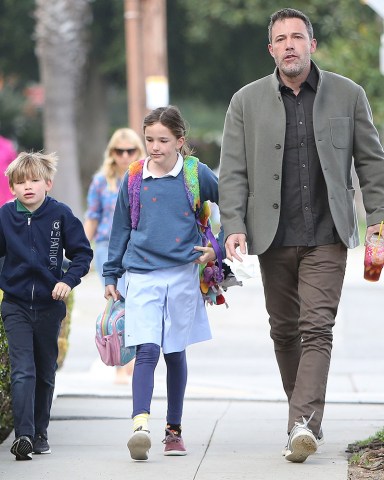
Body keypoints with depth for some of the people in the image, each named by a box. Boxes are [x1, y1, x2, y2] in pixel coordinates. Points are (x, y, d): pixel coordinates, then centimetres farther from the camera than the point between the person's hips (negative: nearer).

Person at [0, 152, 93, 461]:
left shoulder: (60, 215, -7)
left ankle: (40, 432, 27)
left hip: (49, 305, 1)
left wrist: (68, 280, -14)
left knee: (46, 372, 13)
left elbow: (83, 253, -1)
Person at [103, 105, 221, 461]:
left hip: (183, 275, 0)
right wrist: (111, 276, 12)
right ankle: (140, 426, -25)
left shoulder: (197, 175, -1)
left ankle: (174, 430, 21)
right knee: (147, 349, -15)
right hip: (142, 275, 0)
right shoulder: (134, 179, 3)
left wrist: (217, 249, 5)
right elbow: (121, 229, 11)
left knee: (175, 352, 10)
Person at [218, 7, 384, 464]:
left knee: (316, 328, -13)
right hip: (274, 237, 2)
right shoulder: (247, 101, 5)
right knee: (284, 330, 9)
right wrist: (234, 226, -10)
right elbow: (232, 171, 2)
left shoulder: (347, 95, 4)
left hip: (326, 236, -2)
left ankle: (303, 424, -21)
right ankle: (305, 420, 23)